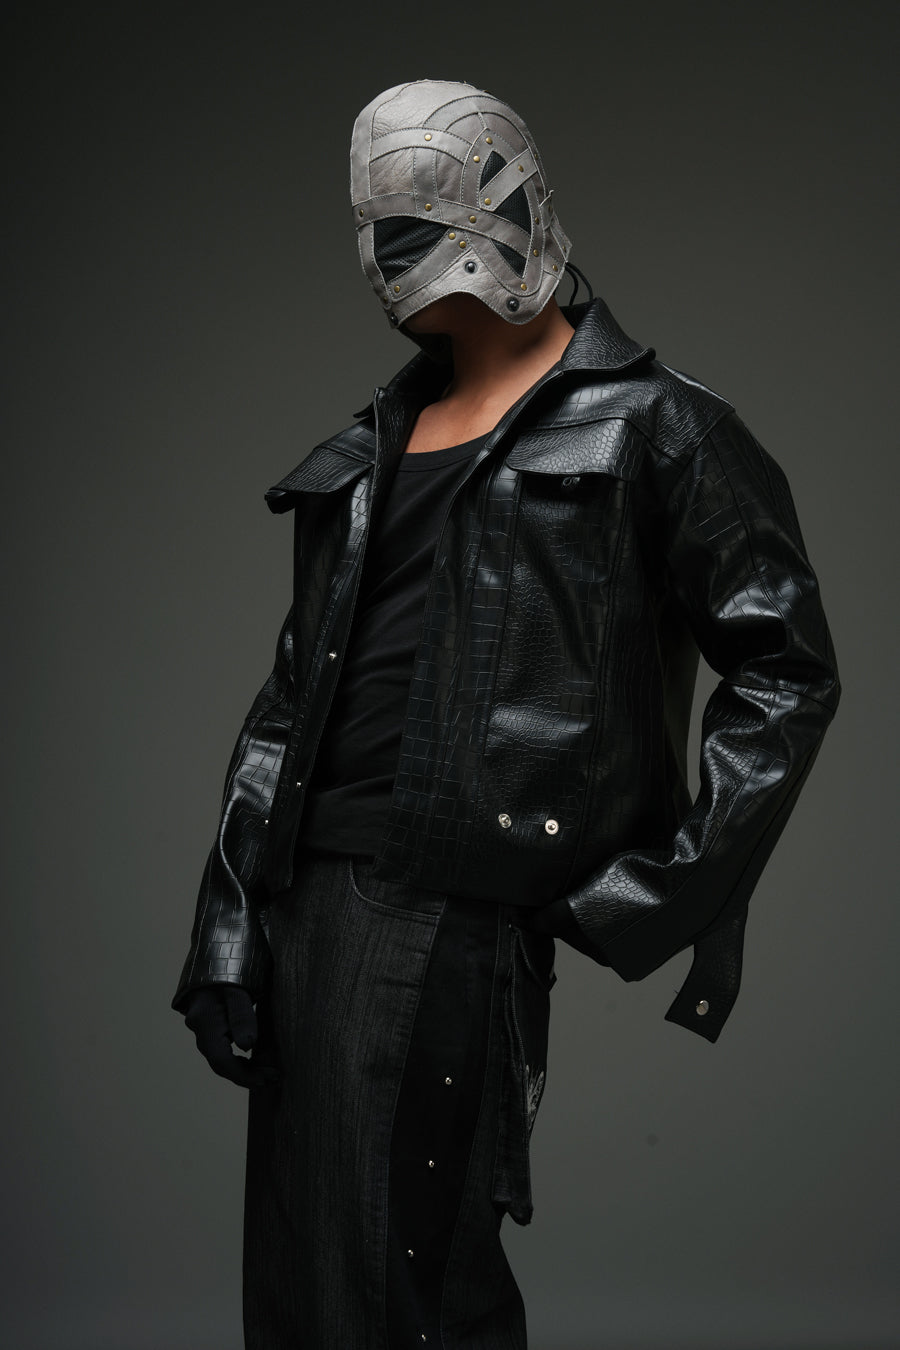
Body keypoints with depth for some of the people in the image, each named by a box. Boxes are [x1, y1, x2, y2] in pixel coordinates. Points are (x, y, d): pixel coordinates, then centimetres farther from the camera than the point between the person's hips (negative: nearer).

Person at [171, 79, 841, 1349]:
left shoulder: (645, 425, -1)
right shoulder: (381, 443, 18)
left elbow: (787, 669, -3)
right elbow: (297, 689, 17)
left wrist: (670, 886, -9)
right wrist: (228, 922, 10)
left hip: (460, 911, -6)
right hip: (314, 898, 7)